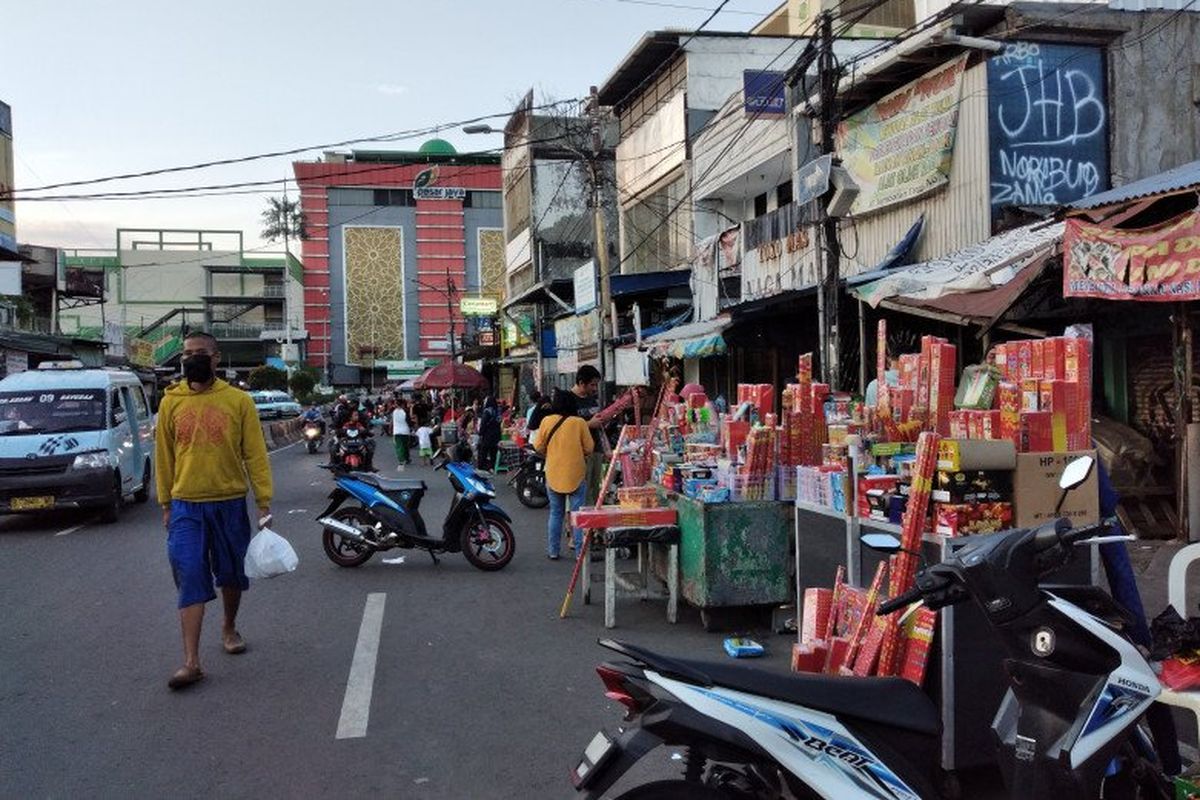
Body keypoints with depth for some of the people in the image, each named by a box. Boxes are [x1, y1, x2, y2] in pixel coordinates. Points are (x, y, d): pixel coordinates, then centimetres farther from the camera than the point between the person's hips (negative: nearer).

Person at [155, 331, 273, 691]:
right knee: (190, 580, -5)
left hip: (230, 503, 0)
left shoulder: (239, 400, -3)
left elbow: (255, 453, -3)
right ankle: (191, 661, -5)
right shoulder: (171, 402, 2)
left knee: (232, 574, 14)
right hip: (186, 506, 0)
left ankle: (229, 629, 39)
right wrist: (166, 504, 7)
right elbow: (163, 455, 8)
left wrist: (264, 502, -7)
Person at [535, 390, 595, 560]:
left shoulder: (547, 421, -4)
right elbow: (589, 448, -4)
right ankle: (581, 551, 5)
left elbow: (539, 447, 2)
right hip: (576, 474, -2)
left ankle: (553, 551, 15)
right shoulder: (579, 423, -10)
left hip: (553, 474, 2)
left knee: (555, 513, 13)